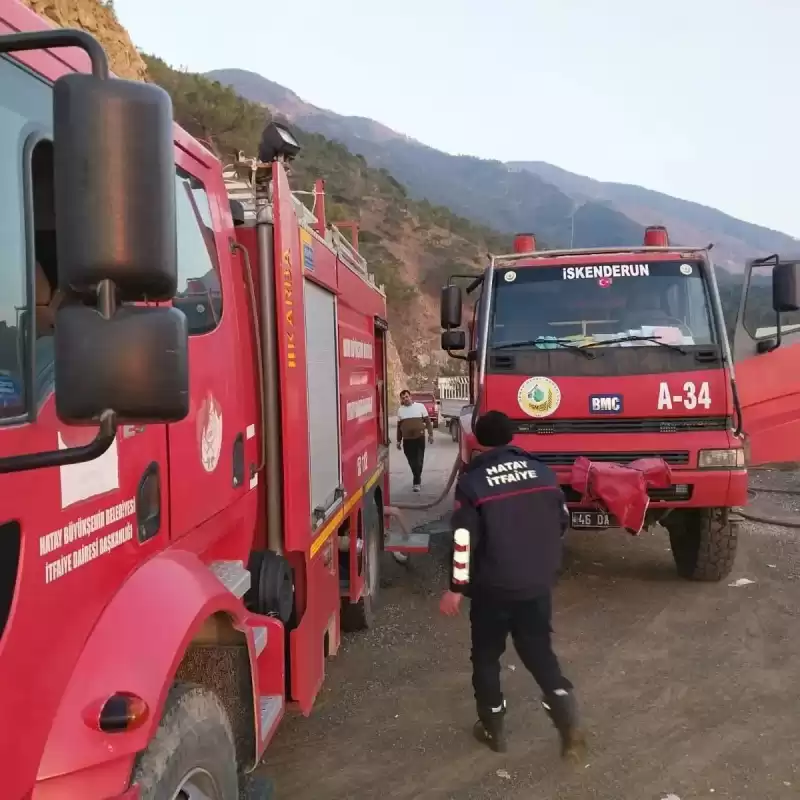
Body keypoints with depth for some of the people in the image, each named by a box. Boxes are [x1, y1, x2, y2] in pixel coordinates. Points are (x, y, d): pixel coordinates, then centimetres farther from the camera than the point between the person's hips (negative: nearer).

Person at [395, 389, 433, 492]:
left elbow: (428, 421, 1)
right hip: (407, 439, 3)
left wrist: (430, 434, -6)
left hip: (419, 438, -3)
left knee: (419, 461, -2)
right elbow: (399, 426, 13)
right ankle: (418, 479, 23)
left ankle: (417, 482, 7)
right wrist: (399, 440, 12)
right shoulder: (400, 410, 7)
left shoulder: (420, 406, -1)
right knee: (412, 461, 5)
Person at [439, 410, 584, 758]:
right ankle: (568, 722, 7)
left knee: (486, 657, 15)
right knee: (539, 652, 18)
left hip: (493, 586, -3)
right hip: (538, 584, 4)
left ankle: (493, 729, 25)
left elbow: (464, 540, -15)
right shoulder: (543, 472, 2)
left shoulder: (472, 481, -11)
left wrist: (456, 588, -6)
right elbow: (562, 523, 10)